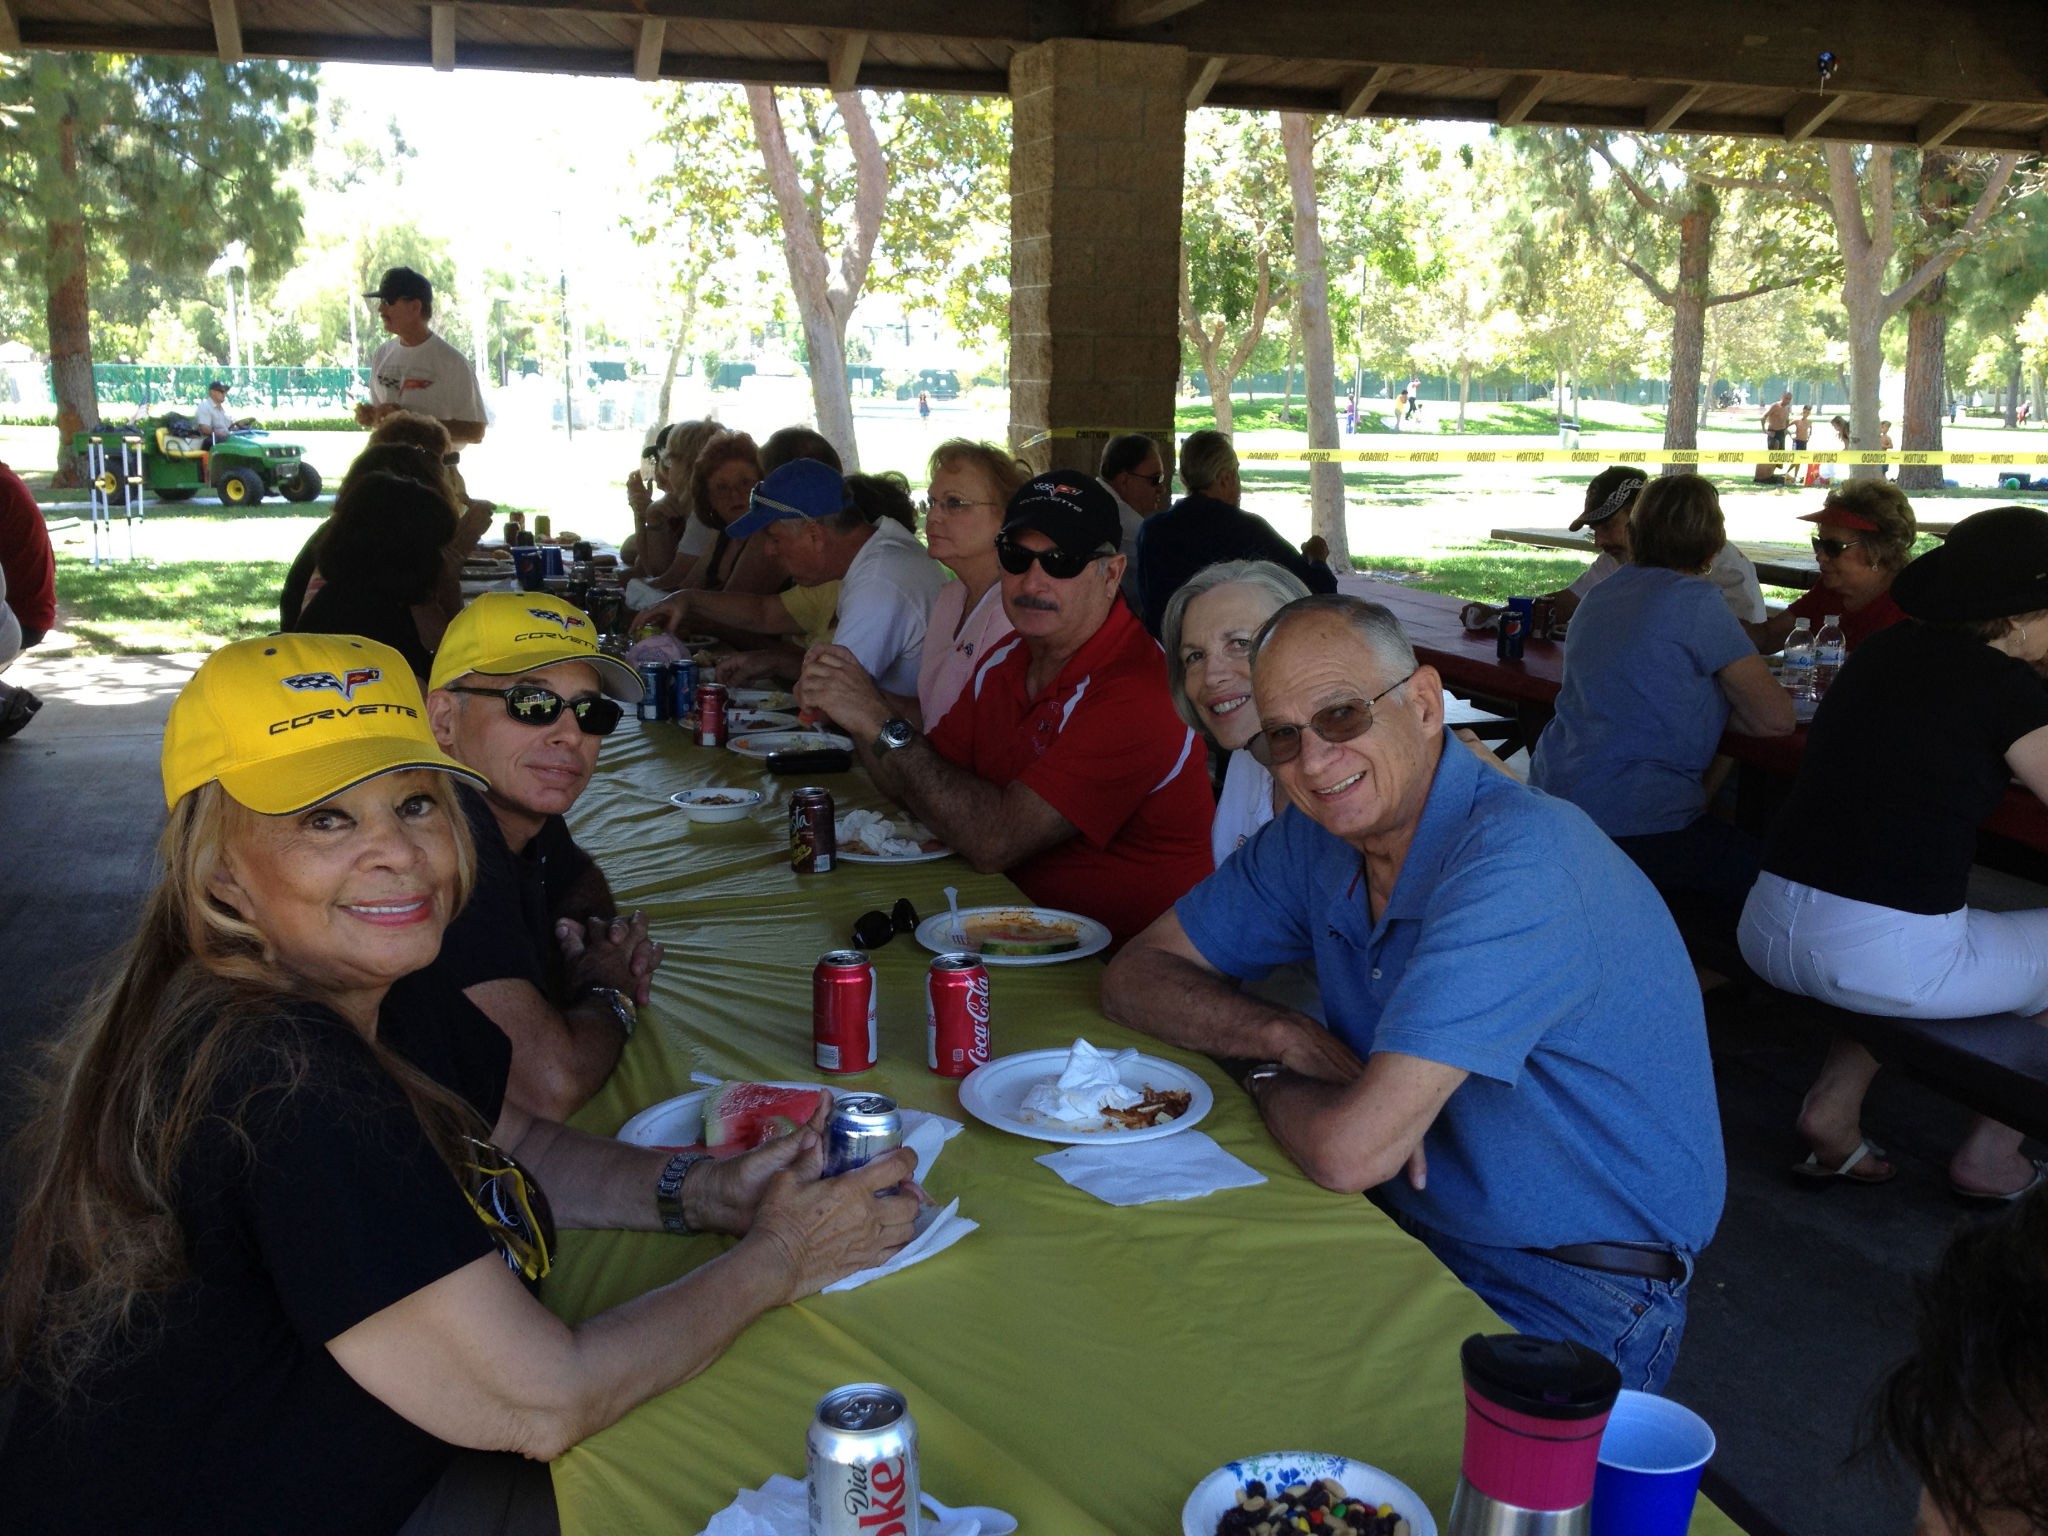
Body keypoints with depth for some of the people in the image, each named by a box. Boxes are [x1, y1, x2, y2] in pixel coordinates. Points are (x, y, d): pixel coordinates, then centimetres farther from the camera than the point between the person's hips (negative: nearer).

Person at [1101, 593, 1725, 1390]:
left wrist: (1268, 1078, -8)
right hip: (1410, 1227, 7)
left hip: (1570, 1296, -7)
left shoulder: (1518, 860, -28)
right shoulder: (1315, 837, -2)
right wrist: (1292, 1039, -13)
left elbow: (1350, 1151, -31)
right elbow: (1136, 974, 5)